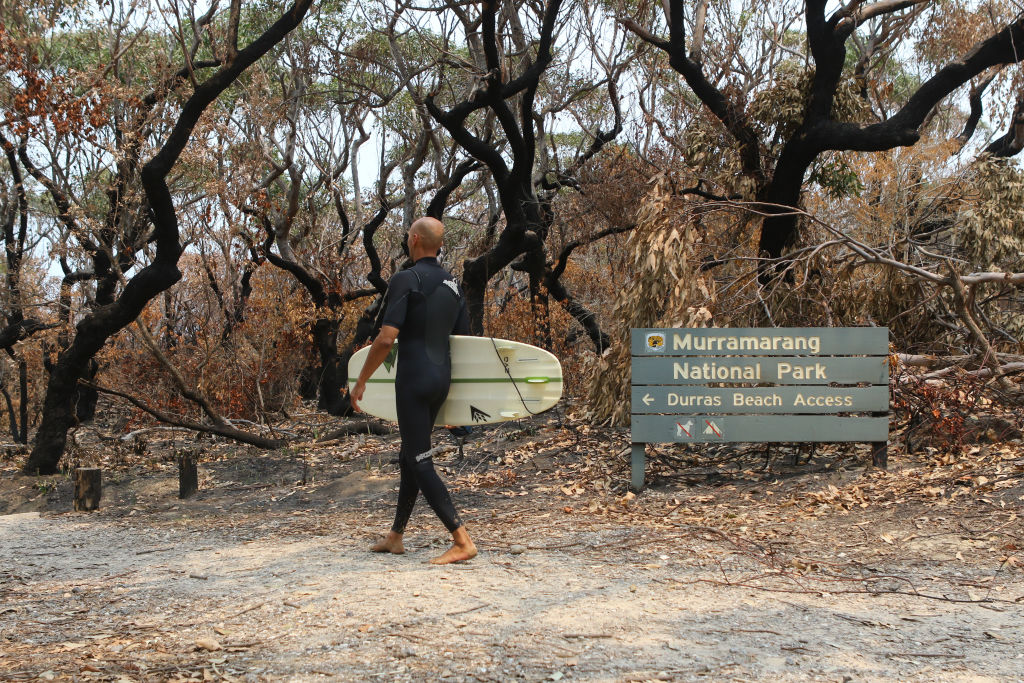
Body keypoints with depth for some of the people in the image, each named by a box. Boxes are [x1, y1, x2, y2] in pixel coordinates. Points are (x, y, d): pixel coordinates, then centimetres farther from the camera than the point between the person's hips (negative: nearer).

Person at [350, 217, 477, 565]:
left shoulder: (405, 280, -12)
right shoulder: (452, 284, 12)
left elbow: (386, 339, -19)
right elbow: (463, 338, 15)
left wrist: (361, 380, -9)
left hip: (414, 379, -8)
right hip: (441, 377, 8)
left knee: (420, 463, -5)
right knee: (409, 457, 19)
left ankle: (461, 541, -12)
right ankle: (395, 536, 28)